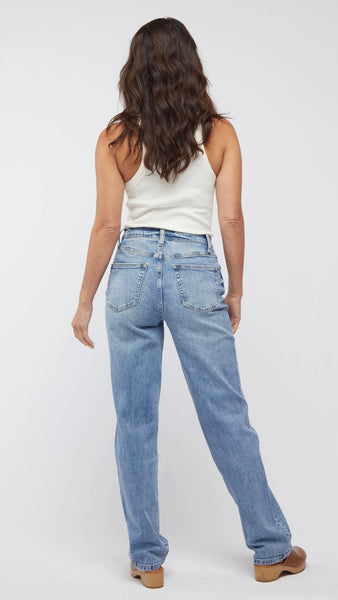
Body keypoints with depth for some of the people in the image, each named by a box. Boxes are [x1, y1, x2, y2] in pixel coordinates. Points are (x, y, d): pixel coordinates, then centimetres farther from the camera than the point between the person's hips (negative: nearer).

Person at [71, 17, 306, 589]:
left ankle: (147, 558, 17)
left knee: (135, 421, 9)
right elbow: (231, 220, -2)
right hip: (197, 274, 0)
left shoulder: (115, 138, -1)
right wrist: (235, 291, 10)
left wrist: (85, 301, 5)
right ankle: (271, 548, 20)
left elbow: (107, 226, -3)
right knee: (227, 417, 9)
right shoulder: (219, 132, 0)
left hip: (132, 273, 0)